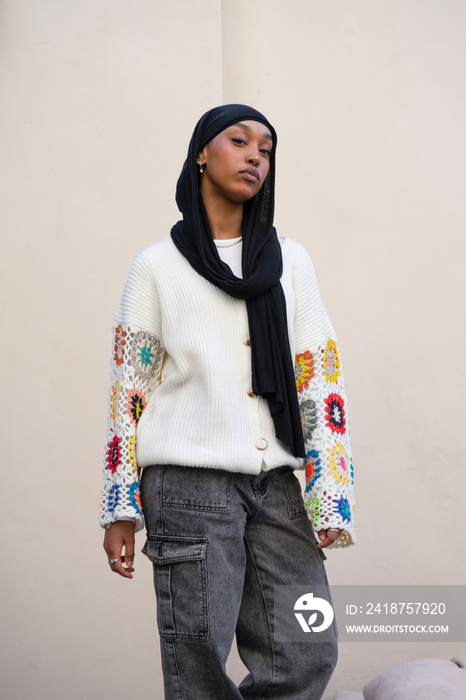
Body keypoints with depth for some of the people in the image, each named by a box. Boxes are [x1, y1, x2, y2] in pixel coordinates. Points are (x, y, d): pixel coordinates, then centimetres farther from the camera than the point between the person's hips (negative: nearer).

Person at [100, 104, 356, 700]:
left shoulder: (291, 261, 14)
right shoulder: (158, 266, 7)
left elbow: (320, 376, 9)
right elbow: (128, 389, 6)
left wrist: (331, 497, 1)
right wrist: (119, 509, 2)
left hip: (276, 485, 3)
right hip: (190, 483, -3)